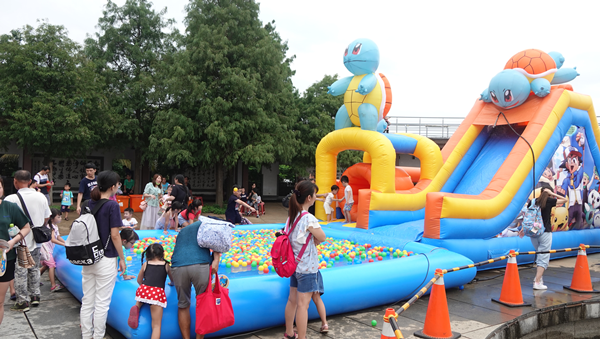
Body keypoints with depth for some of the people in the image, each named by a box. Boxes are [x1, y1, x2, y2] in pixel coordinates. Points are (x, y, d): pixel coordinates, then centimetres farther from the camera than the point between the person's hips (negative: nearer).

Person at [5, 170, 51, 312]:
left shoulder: (11, 199, -18)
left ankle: (22, 301, 13)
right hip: (36, 241, 5)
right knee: (34, 268, 19)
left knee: (20, 271, 6)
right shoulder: (41, 197, 0)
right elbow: (46, 218, 8)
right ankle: (35, 296, 28)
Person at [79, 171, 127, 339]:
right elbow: (114, 235, -14)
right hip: (106, 260, -6)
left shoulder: (89, 203, 5)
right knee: (102, 304, 4)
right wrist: (122, 259, -6)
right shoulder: (112, 205, -13)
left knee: (87, 302, 13)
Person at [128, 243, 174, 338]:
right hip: (157, 292, -2)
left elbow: (139, 281, 33)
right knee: (156, 325, 1)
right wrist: (171, 283, 58)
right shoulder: (166, 265, 20)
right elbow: (173, 279, 35)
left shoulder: (145, 264, 23)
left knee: (140, 301, 38)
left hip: (143, 289, 2)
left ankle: (136, 307, 5)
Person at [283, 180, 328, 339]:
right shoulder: (309, 219, -20)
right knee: (303, 304, -2)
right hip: (308, 266, -8)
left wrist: (311, 241, 4)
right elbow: (322, 238, -9)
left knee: (292, 300, 16)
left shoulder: (292, 216, 4)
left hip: (294, 264, 8)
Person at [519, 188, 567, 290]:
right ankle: (537, 282, -6)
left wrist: (524, 228, 15)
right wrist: (552, 194, 7)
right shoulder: (549, 201, -4)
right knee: (544, 258, -1)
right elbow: (565, 200, 6)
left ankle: (538, 277, 25)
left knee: (539, 256, 23)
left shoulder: (533, 201, 7)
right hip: (545, 232, -5)